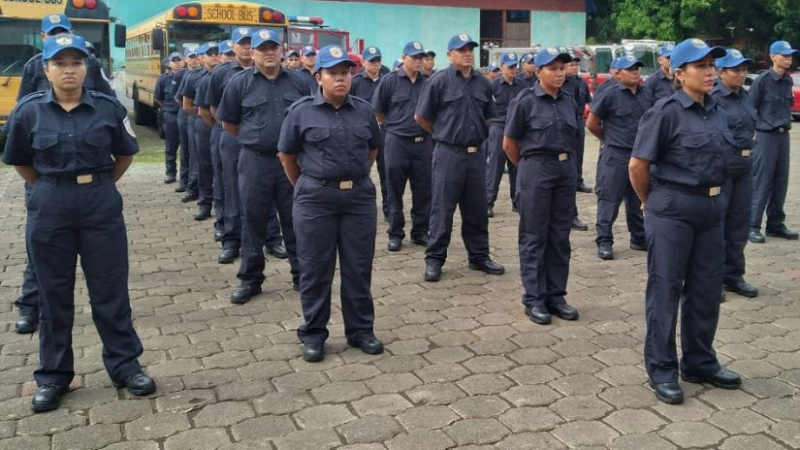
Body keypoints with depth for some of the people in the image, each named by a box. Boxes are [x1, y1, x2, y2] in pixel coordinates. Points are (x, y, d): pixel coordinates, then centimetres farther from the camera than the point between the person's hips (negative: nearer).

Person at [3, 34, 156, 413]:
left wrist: (98, 186, 8)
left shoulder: (108, 107, -3)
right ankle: (53, 375, 22)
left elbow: (125, 154, 10)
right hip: (49, 210, 0)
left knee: (110, 289, 6)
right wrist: (51, 189, 7)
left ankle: (124, 364, 20)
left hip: (101, 206, 0)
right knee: (54, 293, 9)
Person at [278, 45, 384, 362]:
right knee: (315, 269, 5)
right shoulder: (301, 111, -3)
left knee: (358, 267, 9)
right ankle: (313, 333, 18)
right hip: (315, 200, -3)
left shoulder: (364, 110, 7)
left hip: (360, 197, 3)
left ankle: (361, 330, 22)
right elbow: (286, 155, 5)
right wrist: (306, 186, 8)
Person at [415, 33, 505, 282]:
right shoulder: (438, 81, -6)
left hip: (476, 154, 5)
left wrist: (474, 133, 15)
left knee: (477, 209, 12)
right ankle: (434, 259, 11)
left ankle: (479, 256, 24)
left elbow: (489, 117, 21)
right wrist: (443, 134, 8)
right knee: (442, 209, 1)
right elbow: (421, 117, -2)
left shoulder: (483, 83, 8)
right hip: (448, 154, -5)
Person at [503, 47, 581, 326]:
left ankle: (556, 295, 19)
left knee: (560, 236, 9)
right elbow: (509, 143, -2)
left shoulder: (569, 102, 9)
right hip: (536, 171, -5)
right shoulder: (525, 101, -6)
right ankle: (533, 299, 9)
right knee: (534, 237, 2)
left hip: (567, 170, 5)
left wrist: (564, 160, 15)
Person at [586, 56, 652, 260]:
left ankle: (639, 239, 26)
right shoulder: (610, 94, -10)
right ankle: (604, 242, 5)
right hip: (615, 157, -5)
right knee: (609, 200, -2)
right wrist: (610, 140, 5)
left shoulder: (647, 94, 6)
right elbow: (591, 124, -5)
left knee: (637, 200, 15)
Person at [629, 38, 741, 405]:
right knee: (665, 289, 3)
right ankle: (662, 369, 14)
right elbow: (638, 165, -12)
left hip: (711, 209, 7)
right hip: (672, 210, -7)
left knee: (706, 289, 14)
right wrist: (650, 203, 0)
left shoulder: (717, 112, 9)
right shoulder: (666, 111, -12)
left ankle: (700, 362, 29)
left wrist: (713, 200, 16)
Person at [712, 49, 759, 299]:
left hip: (745, 166, 7)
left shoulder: (746, 97, 12)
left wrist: (746, 147, 15)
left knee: (739, 223, 12)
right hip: (720, 165, -7)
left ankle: (734, 275, 23)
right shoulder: (713, 98, -12)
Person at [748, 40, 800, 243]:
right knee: (761, 182, -6)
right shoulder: (762, 80, -10)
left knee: (780, 182, 9)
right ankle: (752, 225, -1)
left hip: (783, 135, 7)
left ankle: (775, 224, 18)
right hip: (766, 135, -7)